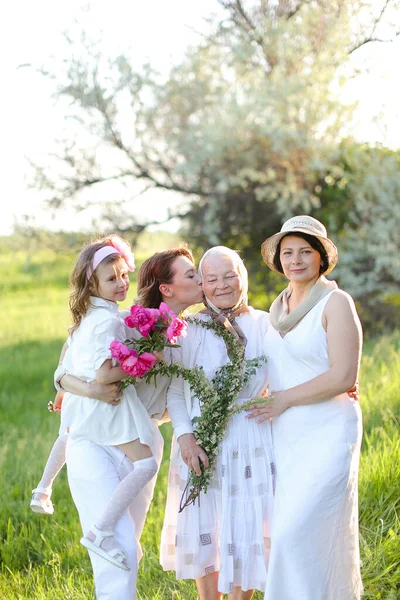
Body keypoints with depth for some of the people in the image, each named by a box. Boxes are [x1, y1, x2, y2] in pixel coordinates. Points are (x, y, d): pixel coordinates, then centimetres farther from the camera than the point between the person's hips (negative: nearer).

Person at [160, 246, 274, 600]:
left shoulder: (265, 325, 3)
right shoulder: (190, 329, 4)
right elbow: (175, 390, 1)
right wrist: (184, 435, -12)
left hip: (251, 441, -1)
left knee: (246, 529, 3)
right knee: (203, 530, 9)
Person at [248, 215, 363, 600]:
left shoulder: (336, 302, -10)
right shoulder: (278, 307, 12)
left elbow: (343, 377, -17)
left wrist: (283, 400, -12)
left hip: (327, 435, -7)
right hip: (285, 436, 7)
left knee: (298, 532, -12)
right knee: (283, 532, 8)